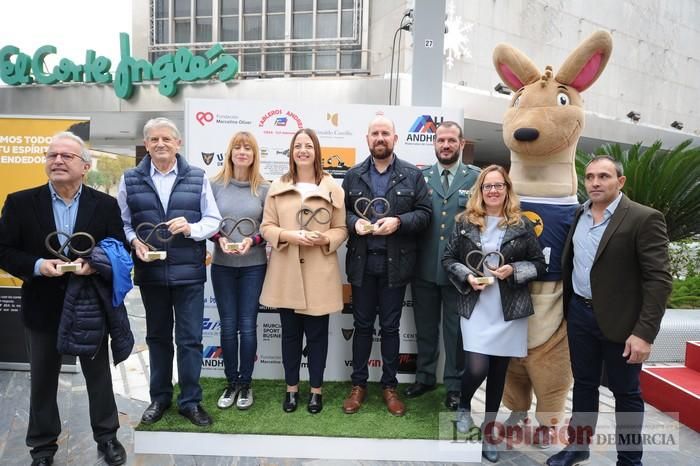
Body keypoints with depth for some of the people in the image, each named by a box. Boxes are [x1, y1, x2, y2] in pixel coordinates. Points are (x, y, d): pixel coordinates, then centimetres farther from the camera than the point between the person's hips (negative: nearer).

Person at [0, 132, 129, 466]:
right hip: (43, 307, 1)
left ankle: (107, 437, 33)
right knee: (42, 379, 15)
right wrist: (37, 265, -21)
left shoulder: (105, 205, -4)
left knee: (98, 374, 14)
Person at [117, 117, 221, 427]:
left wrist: (191, 228, -17)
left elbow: (214, 220, 1)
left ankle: (190, 401, 20)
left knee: (190, 339, 4)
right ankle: (159, 398, 32)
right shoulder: (130, 180, 4)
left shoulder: (197, 178, 2)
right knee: (157, 337, 15)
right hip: (150, 273, 2)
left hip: (189, 273, -1)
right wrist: (134, 242, -11)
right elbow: (122, 222, 8)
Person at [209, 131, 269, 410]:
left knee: (248, 326, 5)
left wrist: (252, 240, -16)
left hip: (253, 265, -1)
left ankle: (245, 384, 21)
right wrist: (219, 238, -14)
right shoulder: (216, 185, 0)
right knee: (228, 326, 9)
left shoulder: (264, 188, -2)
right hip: (222, 265, 1)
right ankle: (231, 382, 25)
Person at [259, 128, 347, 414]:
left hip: (319, 273, -1)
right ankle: (291, 388, 29)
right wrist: (289, 235, -15)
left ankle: (316, 390, 26)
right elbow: (266, 227, 4)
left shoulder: (332, 188, 1)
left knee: (317, 334, 9)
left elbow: (341, 230, 3)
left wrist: (325, 239, -18)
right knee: (290, 334, 13)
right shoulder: (277, 187, 5)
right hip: (286, 273, 1)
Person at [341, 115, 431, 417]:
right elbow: (341, 211, 8)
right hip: (362, 262, 1)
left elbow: (424, 213, -1)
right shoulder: (353, 175, 8)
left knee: (390, 327, 10)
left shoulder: (412, 175, 3)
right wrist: (354, 222, -13)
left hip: (395, 264, -1)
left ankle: (389, 386, 25)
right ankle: (358, 384, 24)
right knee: (362, 325, 11)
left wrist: (399, 222, -17)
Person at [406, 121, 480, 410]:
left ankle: (454, 386, 25)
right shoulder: (421, 178, 5)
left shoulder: (476, 178, 1)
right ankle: (425, 377, 33)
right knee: (425, 327, 15)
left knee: (455, 329, 9)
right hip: (425, 268, 2)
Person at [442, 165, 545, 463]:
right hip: (475, 307, -1)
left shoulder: (521, 225, 3)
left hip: (510, 310, 1)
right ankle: (463, 406, 24)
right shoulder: (465, 222, 2)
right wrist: (467, 277, -11)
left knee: (498, 372, 10)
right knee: (477, 368, -12)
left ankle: (488, 431, 29)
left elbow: (539, 264, 7)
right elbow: (448, 259, 6)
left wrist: (514, 270, -11)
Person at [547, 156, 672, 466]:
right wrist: (567, 307, 10)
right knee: (583, 384, 18)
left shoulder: (644, 219, -13)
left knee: (626, 393, 11)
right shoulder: (580, 215, 6)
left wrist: (645, 332, -20)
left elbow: (658, 279, -16)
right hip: (579, 313, 5)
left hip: (619, 320, -5)